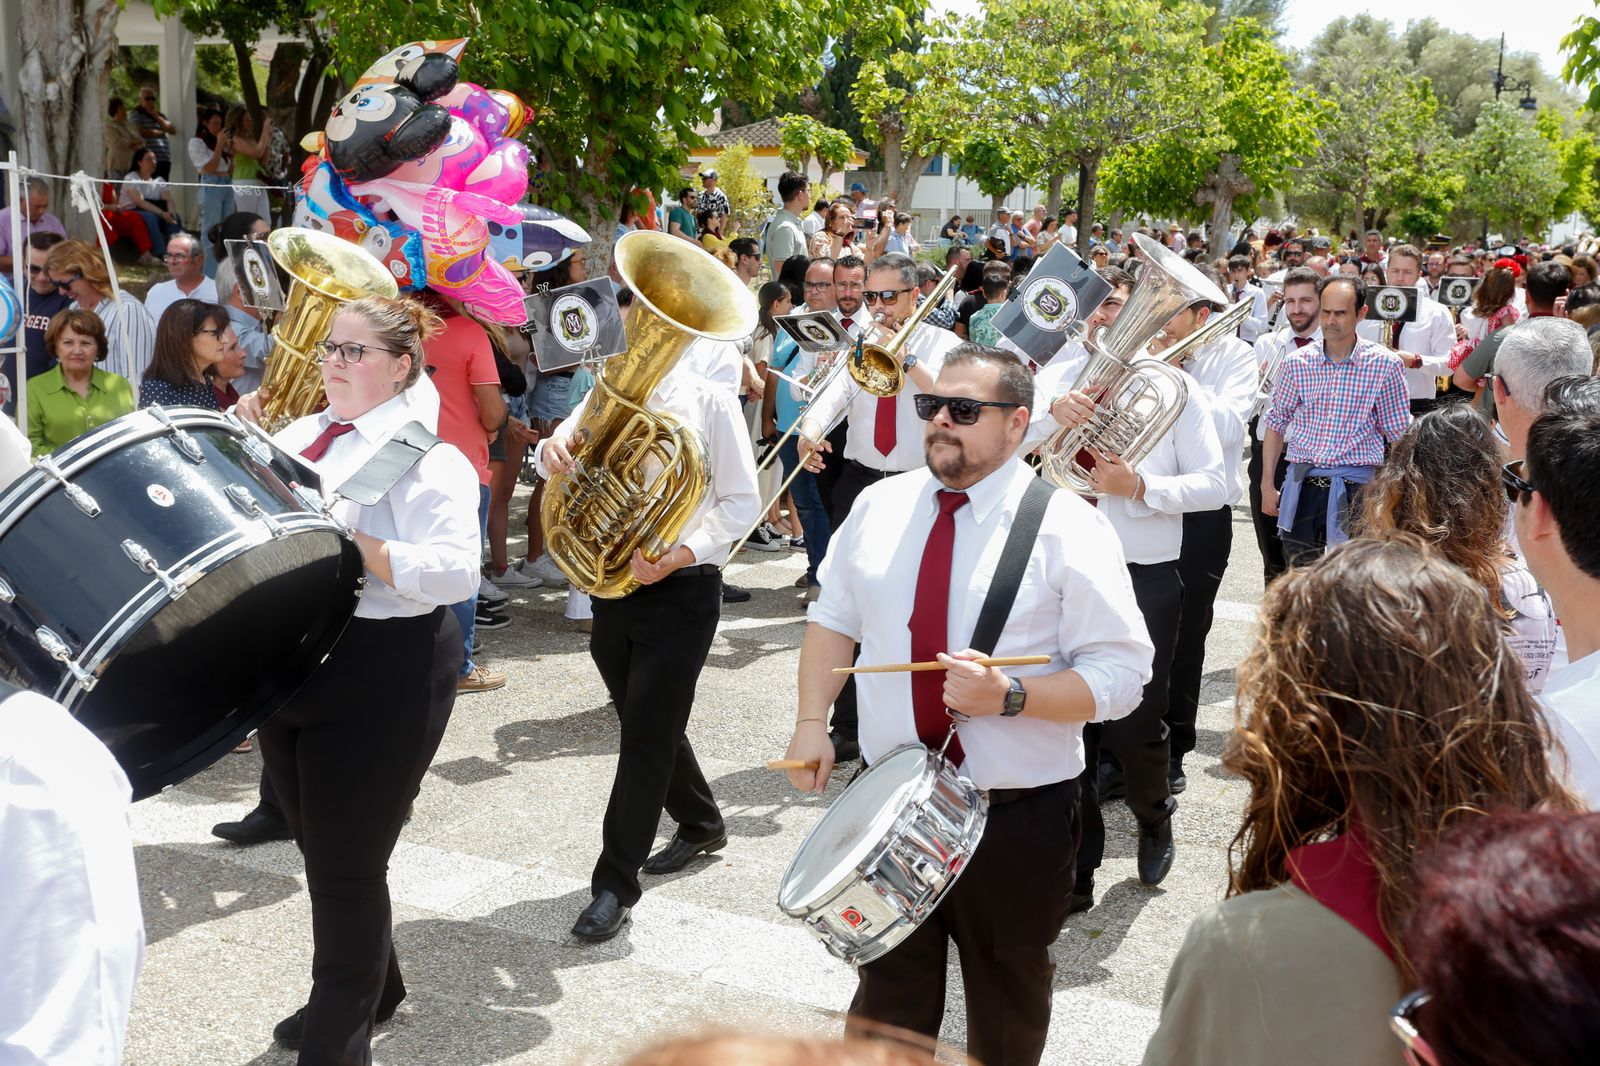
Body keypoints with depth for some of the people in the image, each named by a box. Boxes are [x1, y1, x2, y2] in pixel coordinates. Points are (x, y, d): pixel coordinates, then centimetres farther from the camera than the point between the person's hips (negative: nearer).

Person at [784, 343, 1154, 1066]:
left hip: (1018, 817, -3)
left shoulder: (1068, 530, -13)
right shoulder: (880, 507, 2)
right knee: (886, 993, 18)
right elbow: (833, 617, 11)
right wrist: (812, 721, -1)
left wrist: (1008, 696, -28)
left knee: (1007, 1008, 19)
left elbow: (1120, 677, -15)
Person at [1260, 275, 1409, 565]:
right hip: (1302, 485, 3)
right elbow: (1276, 425, 11)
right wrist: (1267, 485, 9)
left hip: (1355, 487, -2)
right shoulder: (1295, 363, 3)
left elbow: (1399, 435, 3)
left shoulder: (1385, 364, -3)